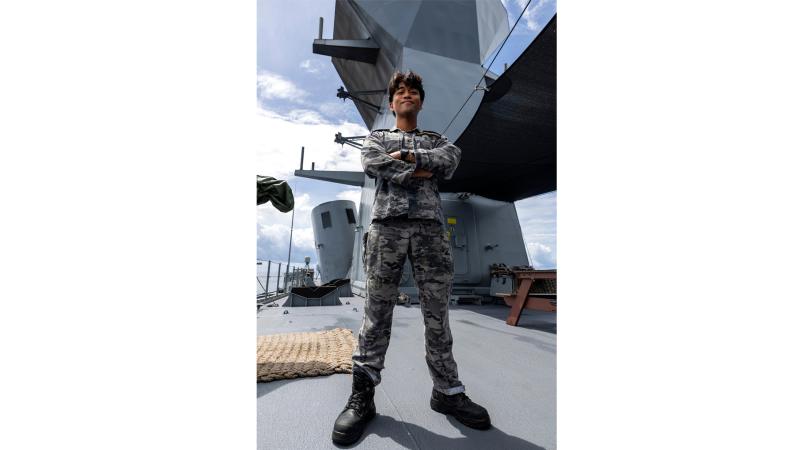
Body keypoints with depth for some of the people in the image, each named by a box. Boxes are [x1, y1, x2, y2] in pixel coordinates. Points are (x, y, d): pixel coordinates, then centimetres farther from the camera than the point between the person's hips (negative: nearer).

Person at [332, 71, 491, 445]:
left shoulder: (436, 139, 27)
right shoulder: (375, 138, 24)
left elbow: (451, 159, 4)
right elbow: (372, 164, 0)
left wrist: (408, 155, -1)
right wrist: (421, 170, -2)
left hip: (430, 225, 2)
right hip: (387, 224, -1)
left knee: (438, 313, 2)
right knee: (376, 312, -1)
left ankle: (447, 391, 17)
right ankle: (362, 395, 10)